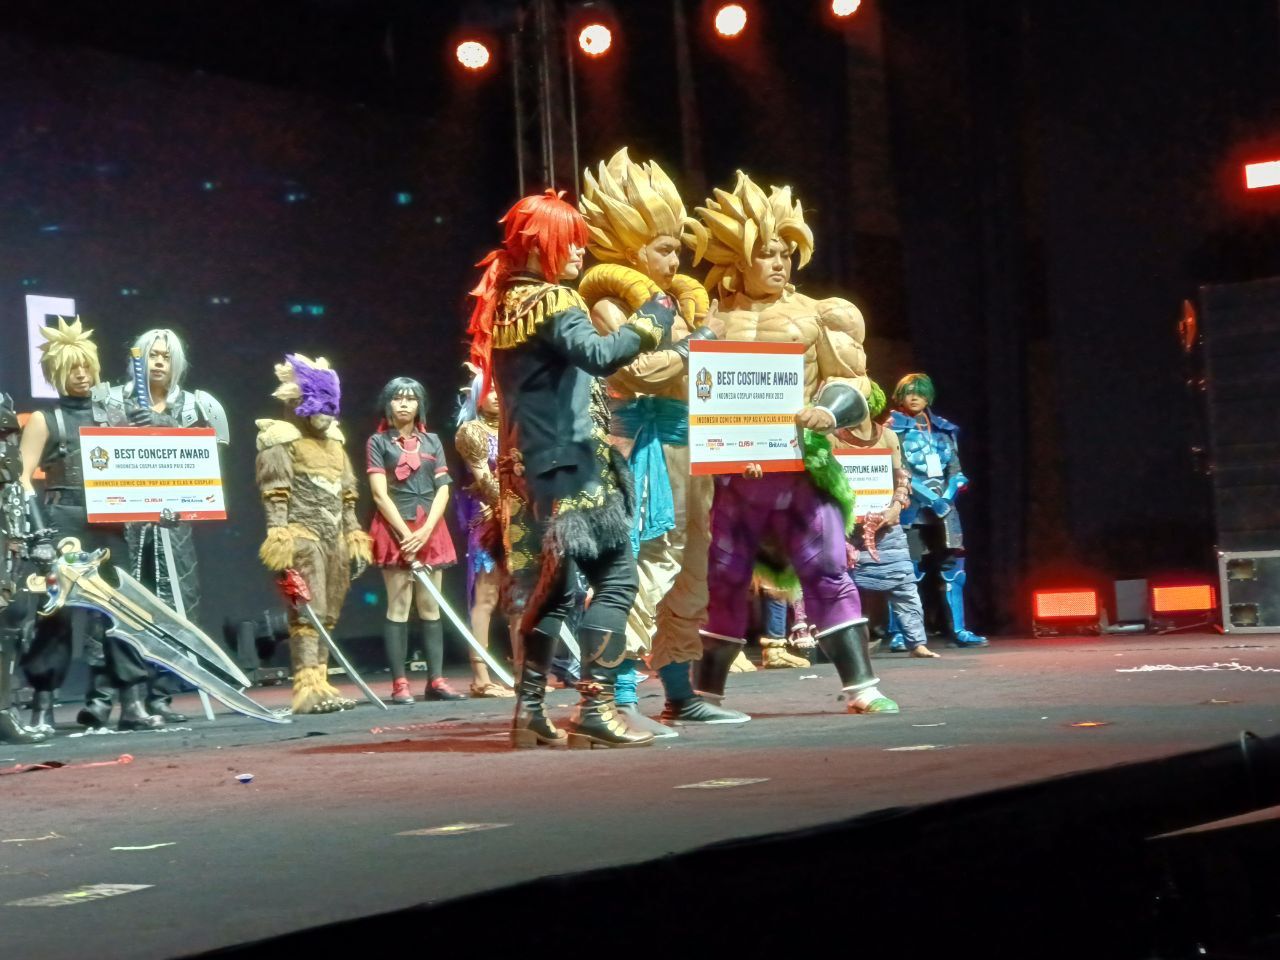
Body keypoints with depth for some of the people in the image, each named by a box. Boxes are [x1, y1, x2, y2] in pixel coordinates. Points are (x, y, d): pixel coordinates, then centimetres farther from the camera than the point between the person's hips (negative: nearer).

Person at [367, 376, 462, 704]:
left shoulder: (432, 442, 13)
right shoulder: (378, 442, 4)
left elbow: (443, 490, 6)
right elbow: (380, 494, -5)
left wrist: (425, 531, -8)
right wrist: (405, 534, -13)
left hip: (430, 530, 3)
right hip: (394, 530, -3)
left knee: (430, 606, 2)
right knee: (399, 606, -8)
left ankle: (436, 679, 3)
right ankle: (399, 683, -9)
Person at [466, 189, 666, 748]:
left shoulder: (502, 306, 16)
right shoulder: (552, 303, -11)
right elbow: (598, 355, -27)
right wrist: (653, 318, -19)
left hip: (528, 469, 9)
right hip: (570, 465, -9)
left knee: (553, 583, 15)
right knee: (616, 576, -8)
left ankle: (529, 707, 14)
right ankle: (594, 707, -16)